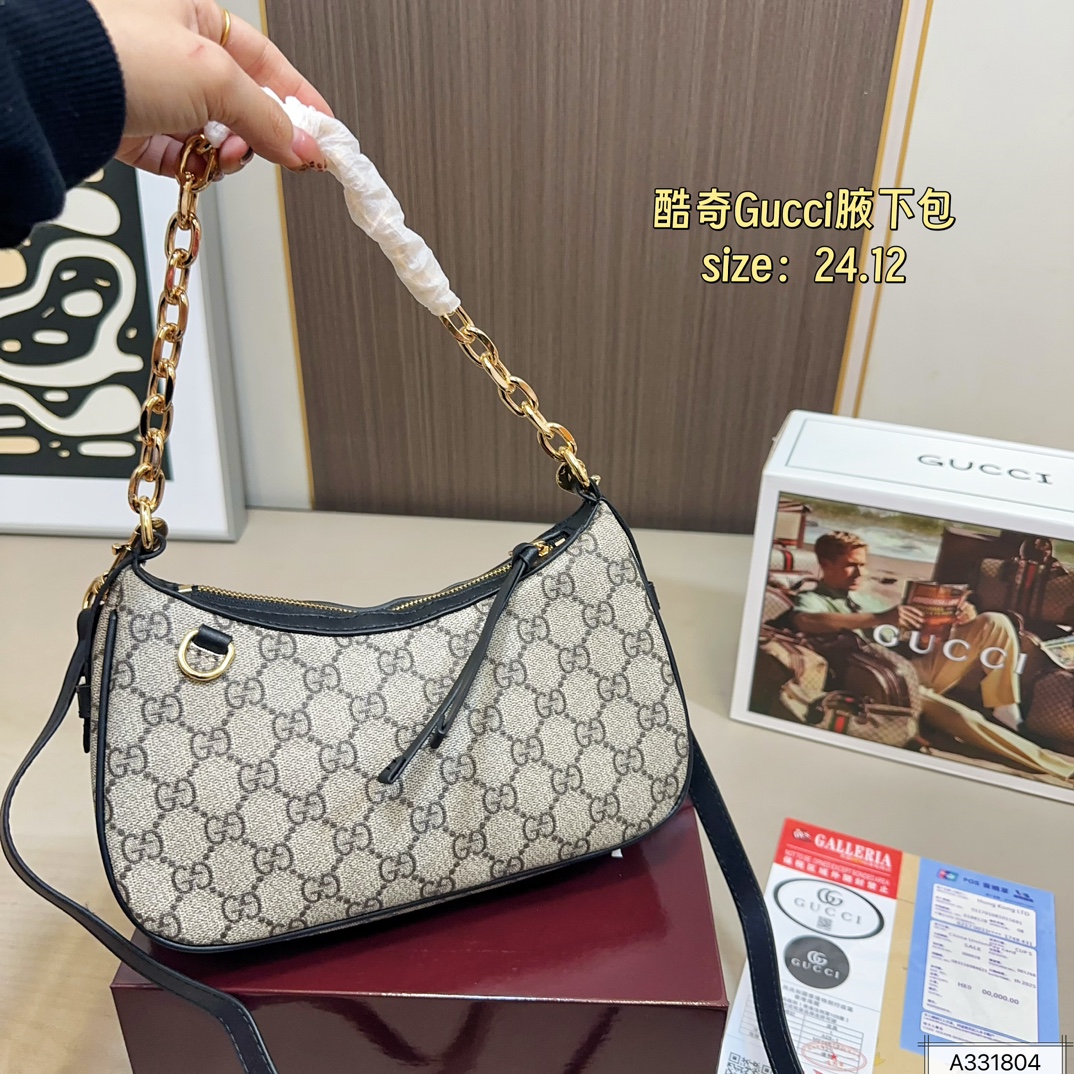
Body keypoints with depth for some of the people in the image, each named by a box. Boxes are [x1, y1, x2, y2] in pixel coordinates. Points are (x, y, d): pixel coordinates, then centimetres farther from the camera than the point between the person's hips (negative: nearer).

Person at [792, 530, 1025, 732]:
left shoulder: (867, 600, 29)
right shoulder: (812, 600, 5)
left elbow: (919, 637, 22)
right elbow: (804, 622, -23)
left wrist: (956, 618, -1)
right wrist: (880, 619, -29)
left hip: (923, 665, 7)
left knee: (994, 623, -5)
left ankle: (1005, 714, -4)